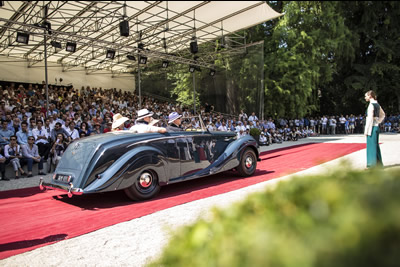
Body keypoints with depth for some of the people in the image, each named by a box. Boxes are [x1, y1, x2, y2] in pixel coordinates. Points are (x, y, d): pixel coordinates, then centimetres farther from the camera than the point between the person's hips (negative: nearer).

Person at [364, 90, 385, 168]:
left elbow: (370, 119, -19)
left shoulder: (371, 105, -15)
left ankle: (372, 165, 1)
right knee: (376, 145, 15)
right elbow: (383, 115, 26)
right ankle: (378, 163, 23)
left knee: (371, 145, -3)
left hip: (372, 127, -9)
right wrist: (378, 122, 18)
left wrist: (366, 130, -17)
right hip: (376, 126, 9)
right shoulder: (377, 104, 13)